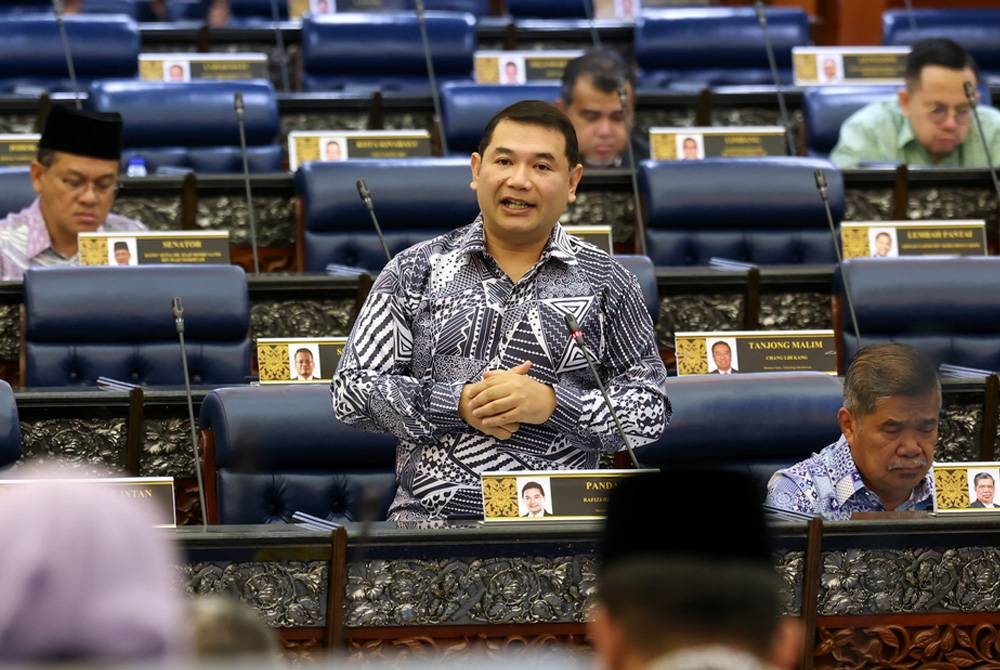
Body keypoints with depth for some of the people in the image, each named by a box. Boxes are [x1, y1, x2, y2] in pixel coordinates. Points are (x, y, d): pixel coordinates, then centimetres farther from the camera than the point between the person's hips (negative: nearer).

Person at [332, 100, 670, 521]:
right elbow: (351, 390, 8)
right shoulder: (416, 270, 12)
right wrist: (459, 403, -6)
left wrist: (552, 404, -8)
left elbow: (651, 409, 9)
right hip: (429, 517, 0)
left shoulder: (605, 282, 11)